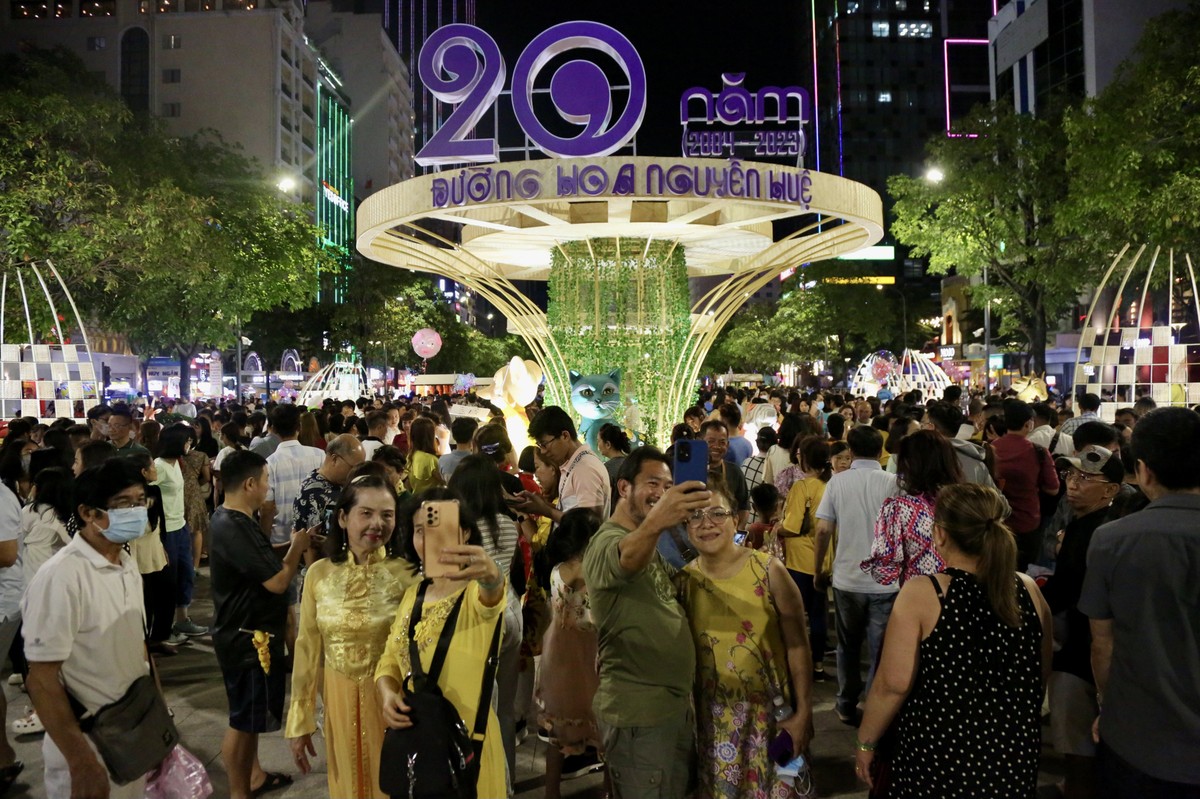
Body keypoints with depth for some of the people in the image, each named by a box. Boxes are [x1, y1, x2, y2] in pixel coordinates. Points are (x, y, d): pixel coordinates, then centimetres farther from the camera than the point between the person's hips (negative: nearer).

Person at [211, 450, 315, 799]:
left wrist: (292, 547, 1)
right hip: (247, 638, -10)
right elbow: (277, 581, -27)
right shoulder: (233, 528, -27)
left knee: (251, 714, 23)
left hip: (250, 633, 10)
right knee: (243, 719, 4)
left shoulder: (232, 520, 5)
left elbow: (263, 562, 14)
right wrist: (297, 548, -10)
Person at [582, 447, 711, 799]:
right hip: (638, 711, -9)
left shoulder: (648, 542, 11)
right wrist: (654, 524, -64)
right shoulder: (608, 542, -19)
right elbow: (626, 559, -44)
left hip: (677, 701, 9)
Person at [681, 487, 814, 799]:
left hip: (769, 710, -2)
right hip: (712, 717, 2)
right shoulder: (684, 581, -4)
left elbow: (798, 646, -8)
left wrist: (803, 712, -8)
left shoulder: (768, 570, -12)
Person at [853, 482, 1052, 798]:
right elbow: (1041, 678, 8)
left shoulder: (920, 594, -18)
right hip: (1014, 760, 4)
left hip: (937, 758, -4)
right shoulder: (1029, 590, -5)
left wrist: (865, 742, -4)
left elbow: (894, 683, -19)